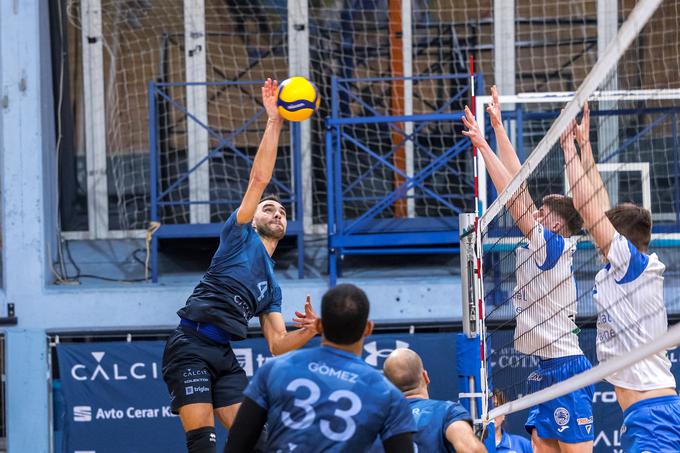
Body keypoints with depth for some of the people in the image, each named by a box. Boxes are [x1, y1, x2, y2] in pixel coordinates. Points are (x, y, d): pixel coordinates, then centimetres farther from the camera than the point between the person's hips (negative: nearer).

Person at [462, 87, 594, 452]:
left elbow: (514, 197, -14)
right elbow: (519, 184, 16)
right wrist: (498, 128, 18)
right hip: (544, 372, 9)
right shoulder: (536, 248, 14)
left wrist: (483, 145, -11)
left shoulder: (554, 246, -8)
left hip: (564, 368, -9)